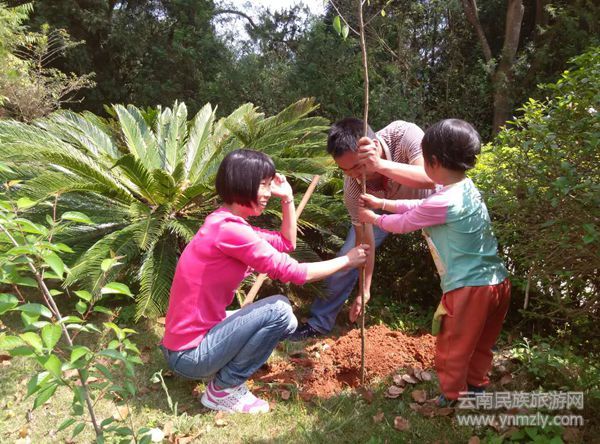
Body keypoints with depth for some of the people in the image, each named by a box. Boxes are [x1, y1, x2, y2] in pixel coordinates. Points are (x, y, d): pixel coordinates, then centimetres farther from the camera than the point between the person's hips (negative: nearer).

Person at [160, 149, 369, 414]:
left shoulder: (228, 224, 6)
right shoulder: (229, 230, -25)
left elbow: (286, 244, 13)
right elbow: (294, 272, -22)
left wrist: (288, 198, 6)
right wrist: (347, 260, -9)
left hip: (198, 337, 9)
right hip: (189, 356, -9)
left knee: (286, 323, 14)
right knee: (279, 310, -19)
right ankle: (223, 389, -2)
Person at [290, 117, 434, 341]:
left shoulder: (404, 133, -40)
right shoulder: (353, 186, -32)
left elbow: (431, 178, -53)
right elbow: (365, 239, -24)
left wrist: (380, 165, -65)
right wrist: (365, 290, -23)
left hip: (425, 199, 0)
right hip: (384, 205, 0)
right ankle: (320, 322, 9)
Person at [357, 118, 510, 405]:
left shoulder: (443, 203, -23)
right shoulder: (467, 188, 5)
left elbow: (403, 223, -8)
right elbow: (419, 207, 14)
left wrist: (373, 218, 10)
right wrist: (381, 203, 17)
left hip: (468, 288, -9)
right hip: (497, 282, 9)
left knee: (452, 348, 13)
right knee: (481, 343, 26)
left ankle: (451, 399, 30)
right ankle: (476, 385, 45)